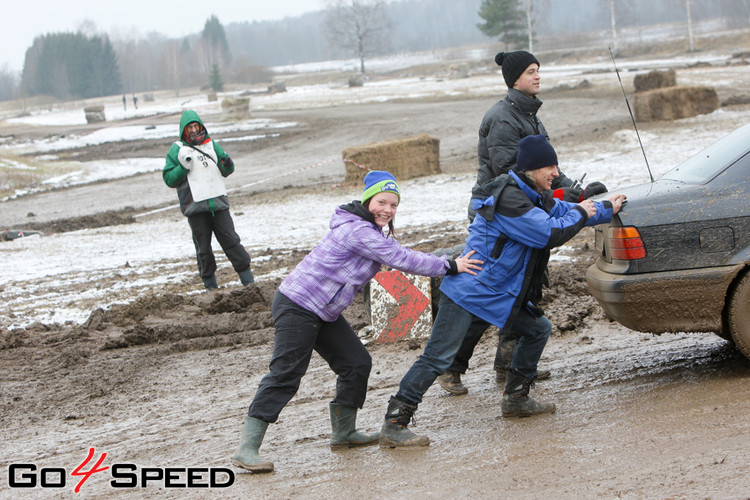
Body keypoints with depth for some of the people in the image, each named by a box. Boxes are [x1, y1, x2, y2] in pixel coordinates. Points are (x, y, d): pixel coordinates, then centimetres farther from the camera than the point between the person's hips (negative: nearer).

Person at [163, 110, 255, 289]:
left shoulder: (211, 144, 13)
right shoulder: (177, 149, 3)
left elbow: (226, 171, 17)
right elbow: (168, 179, 0)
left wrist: (227, 164, -5)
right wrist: (183, 168, -15)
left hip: (218, 202, 2)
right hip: (195, 205, -2)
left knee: (230, 239, 1)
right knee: (203, 246, 5)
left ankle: (246, 274, 8)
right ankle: (208, 278, 18)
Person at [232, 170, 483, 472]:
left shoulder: (370, 232, 13)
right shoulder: (359, 231, -20)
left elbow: (400, 257, 22)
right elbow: (402, 260, -20)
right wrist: (450, 267, -14)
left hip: (324, 312, 10)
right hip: (297, 308, -10)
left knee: (357, 363, 10)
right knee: (285, 375, -14)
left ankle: (343, 432, 25)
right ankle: (247, 449, -15)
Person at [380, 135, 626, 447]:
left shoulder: (535, 195, 10)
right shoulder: (508, 199, -22)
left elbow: (562, 211, 28)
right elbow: (550, 234, -25)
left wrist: (607, 209, 30)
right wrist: (581, 214, -8)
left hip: (502, 293, 10)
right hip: (469, 293, -10)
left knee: (538, 328, 16)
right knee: (438, 358, -12)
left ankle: (516, 399, 27)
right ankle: (394, 425, -12)